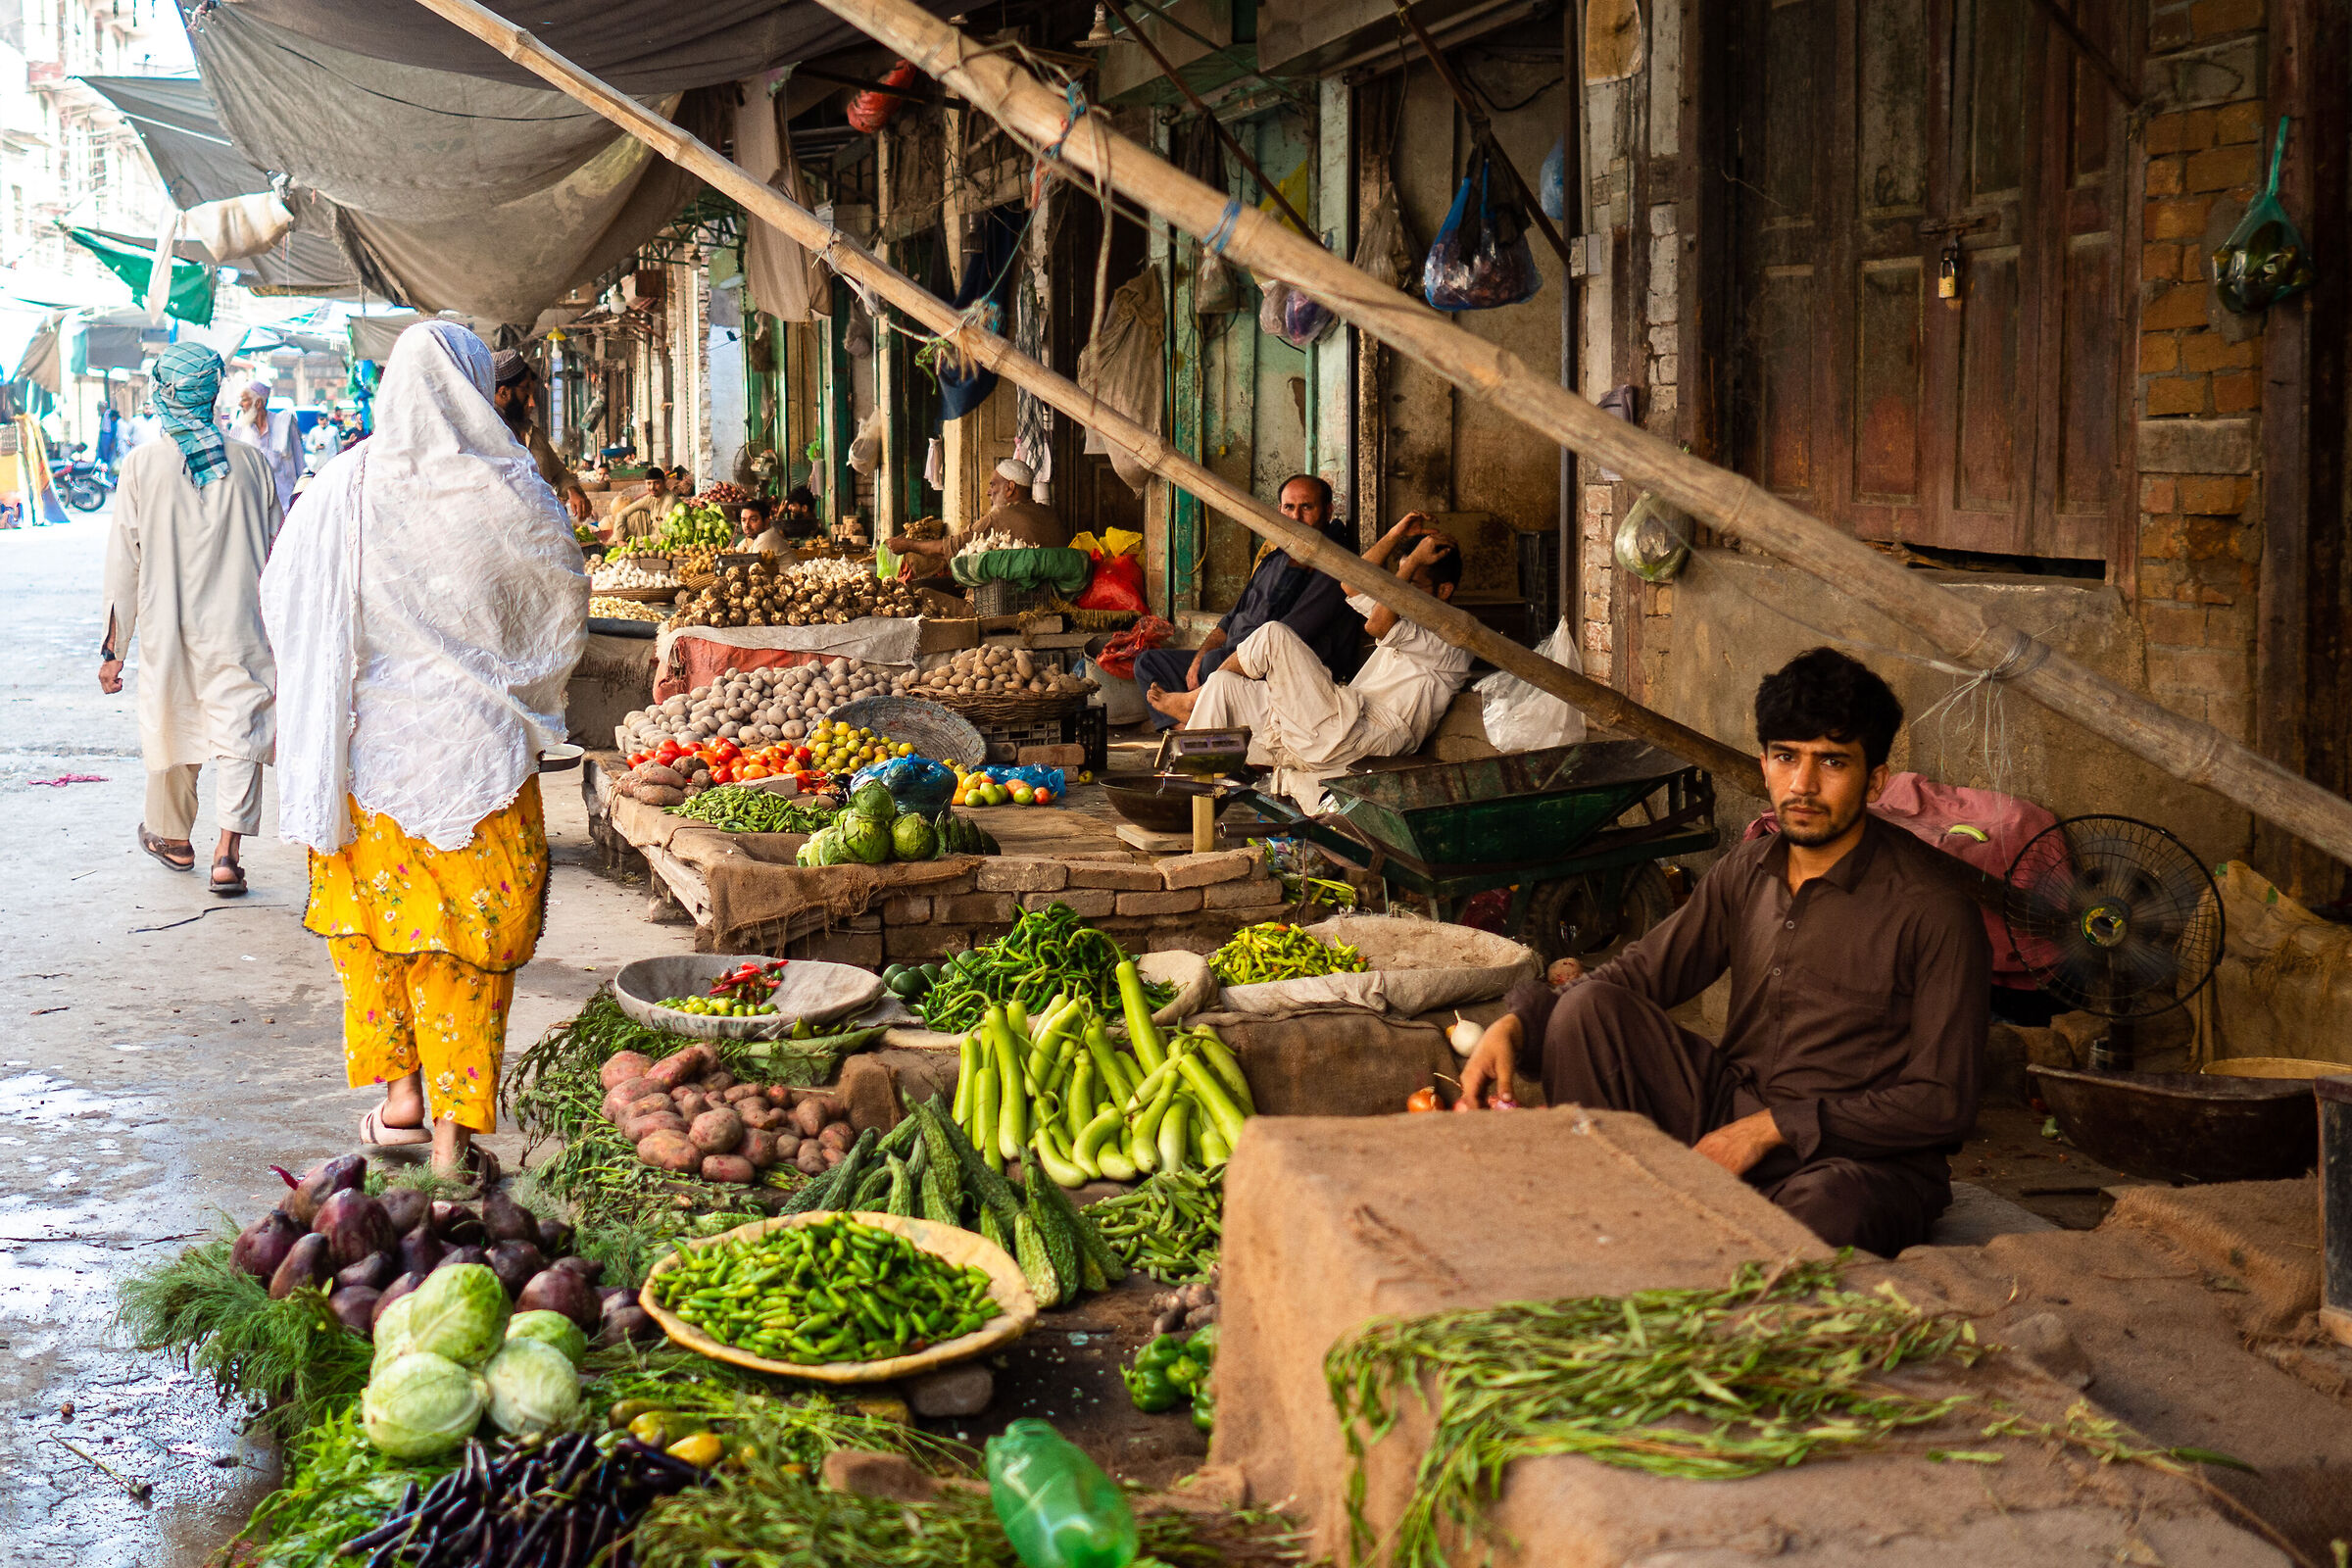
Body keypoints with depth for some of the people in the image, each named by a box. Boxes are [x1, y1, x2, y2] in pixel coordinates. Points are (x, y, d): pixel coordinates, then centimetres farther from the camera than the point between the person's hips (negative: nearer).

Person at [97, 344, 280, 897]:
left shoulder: (142, 463, -7)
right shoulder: (252, 463, -3)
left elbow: (124, 561, -5)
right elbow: (276, 556, 3)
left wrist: (113, 648, 1)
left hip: (167, 629, 0)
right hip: (238, 629, 0)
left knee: (172, 726, 17)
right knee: (237, 731, 3)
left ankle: (173, 838, 35)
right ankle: (227, 854, -8)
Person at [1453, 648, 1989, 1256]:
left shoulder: (1932, 909, -14)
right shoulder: (1748, 871, 5)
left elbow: (1943, 1103, -14)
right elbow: (1642, 971, 12)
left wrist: (1775, 1127, -18)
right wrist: (1515, 1025, -6)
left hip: (1863, 1157, -5)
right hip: (1727, 1109, 6)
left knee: (1827, 1210, -42)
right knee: (1588, 1005, -12)